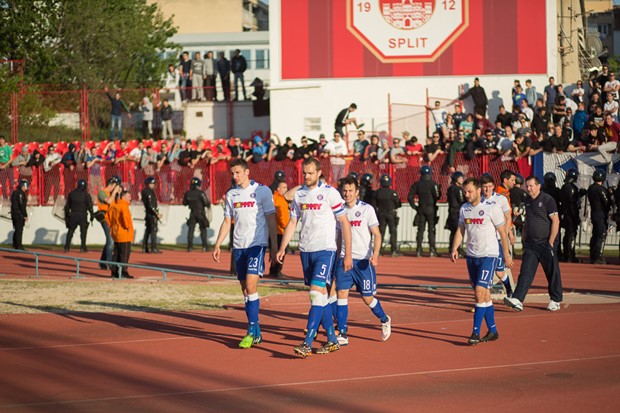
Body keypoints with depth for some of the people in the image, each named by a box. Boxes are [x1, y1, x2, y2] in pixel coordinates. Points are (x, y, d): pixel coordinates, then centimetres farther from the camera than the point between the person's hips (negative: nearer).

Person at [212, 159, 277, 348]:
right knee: (245, 289, 6)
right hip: (238, 246, 6)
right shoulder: (231, 194, 12)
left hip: (257, 244, -6)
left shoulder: (262, 191, -3)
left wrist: (274, 247, -6)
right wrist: (217, 245, 9)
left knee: (251, 286, -16)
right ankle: (256, 333, 13)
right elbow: (227, 222, 17)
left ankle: (252, 331, -12)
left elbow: (271, 219, -2)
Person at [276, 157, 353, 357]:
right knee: (321, 295, 9)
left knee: (317, 293, -15)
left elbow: (344, 223, -4)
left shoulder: (329, 193, -7)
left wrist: (348, 254, -6)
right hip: (305, 250, 6)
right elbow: (292, 222, 15)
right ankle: (332, 340, 19)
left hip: (325, 250, -6)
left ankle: (307, 344, -20)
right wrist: (282, 248, 4)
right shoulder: (298, 194, 9)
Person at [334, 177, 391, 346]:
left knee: (367, 298, 3)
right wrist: (337, 254, 17)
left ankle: (384, 320, 32)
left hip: (363, 260, -3)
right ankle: (343, 334, -6)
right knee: (341, 293, -9)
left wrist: (375, 255, -20)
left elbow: (377, 235, -5)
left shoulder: (367, 209, -5)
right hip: (344, 258, 3)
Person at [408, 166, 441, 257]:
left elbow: (410, 197, 0)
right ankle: (432, 250, -1)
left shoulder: (417, 184, 3)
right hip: (431, 209, -3)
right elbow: (437, 196, -15)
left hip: (421, 208, 3)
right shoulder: (433, 184, -8)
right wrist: (439, 190, 5)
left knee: (420, 230, 6)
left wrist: (414, 206, 8)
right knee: (431, 229, 1)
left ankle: (418, 250, 3)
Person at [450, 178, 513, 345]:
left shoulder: (492, 208, -9)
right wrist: (454, 249, -3)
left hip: (488, 255, -6)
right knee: (484, 295, 10)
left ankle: (476, 333, -14)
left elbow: (502, 232, -2)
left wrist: (506, 255, 0)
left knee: (480, 292, -15)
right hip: (471, 256, 6)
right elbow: (460, 230, 13)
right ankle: (493, 331, 19)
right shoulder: (464, 209, 7)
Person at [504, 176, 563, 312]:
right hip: (530, 243, 5)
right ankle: (517, 300, -14)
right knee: (526, 272, -5)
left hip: (546, 243, -5)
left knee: (552, 273, 4)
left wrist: (551, 242, -15)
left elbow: (555, 221, -12)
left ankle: (555, 300, 18)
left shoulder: (547, 200, -9)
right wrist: (524, 238, 14)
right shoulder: (527, 201, 11)